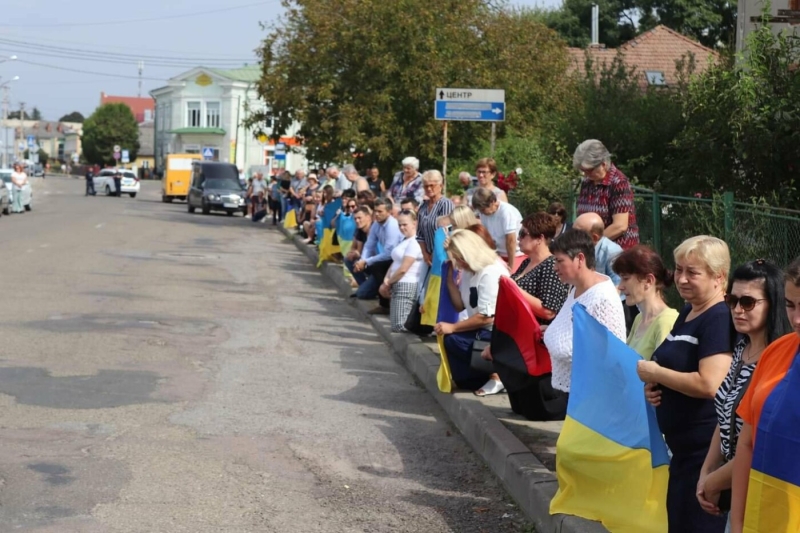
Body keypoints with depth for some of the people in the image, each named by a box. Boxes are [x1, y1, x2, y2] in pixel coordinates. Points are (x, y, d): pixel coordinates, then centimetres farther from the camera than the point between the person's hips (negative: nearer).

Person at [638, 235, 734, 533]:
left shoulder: (719, 319, -17)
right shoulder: (687, 313, 12)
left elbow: (710, 384, -28)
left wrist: (655, 373, -16)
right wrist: (653, 386, 4)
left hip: (707, 449, -10)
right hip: (682, 446, 10)